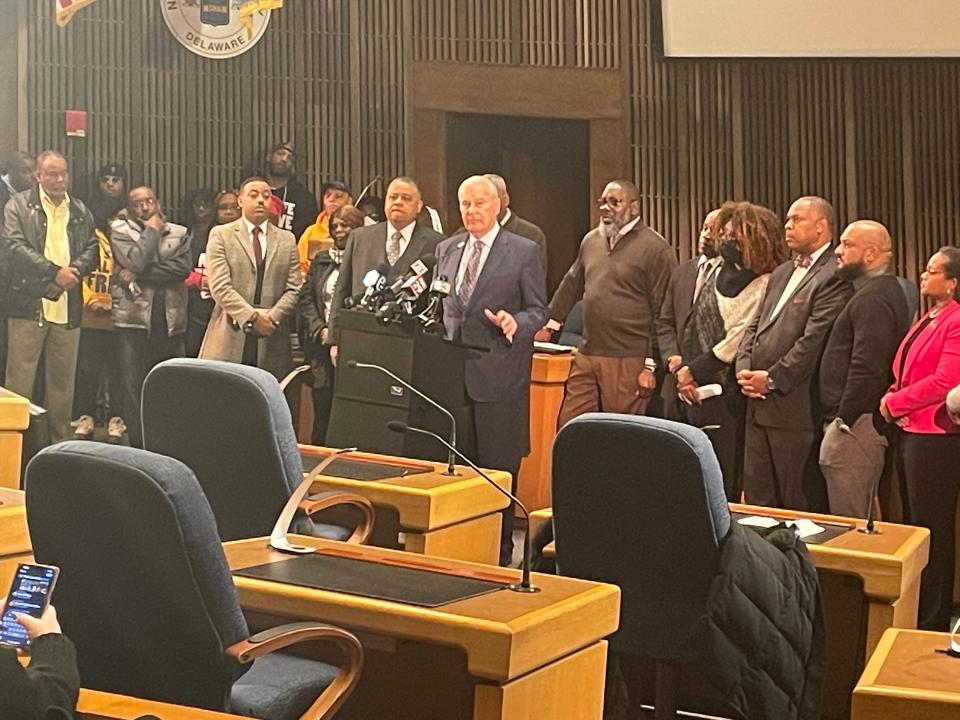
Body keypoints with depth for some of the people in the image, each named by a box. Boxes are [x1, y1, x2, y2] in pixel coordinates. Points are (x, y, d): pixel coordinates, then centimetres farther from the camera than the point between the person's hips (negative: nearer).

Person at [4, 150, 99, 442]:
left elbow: (92, 248, 11)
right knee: (20, 378, -3)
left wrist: (73, 271, -9)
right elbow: (15, 246, -9)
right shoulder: (19, 205, 1)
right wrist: (54, 272, -16)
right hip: (29, 304, -4)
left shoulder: (81, 211, 15)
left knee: (63, 380, 8)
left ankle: (60, 442, 16)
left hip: (68, 306, 4)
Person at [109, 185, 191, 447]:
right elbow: (136, 261, -11)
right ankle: (138, 445, -1)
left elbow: (183, 268, -5)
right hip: (134, 317, -2)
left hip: (169, 320, 2)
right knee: (132, 385, -6)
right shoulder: (120, 230, 6)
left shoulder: (179, 233, 12)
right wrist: (152, 230, 0)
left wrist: (139, 276, -9)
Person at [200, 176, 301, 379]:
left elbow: (294, 290, 8)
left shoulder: (287, 240, 15)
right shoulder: (220, 235, 6)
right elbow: (219, 286, -4)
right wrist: (251, 316, -13)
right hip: (229, 341, -2)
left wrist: (272, 317, -9)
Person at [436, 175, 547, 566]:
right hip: (450, 372, 5)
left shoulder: (524, 252, -1)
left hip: (498, 374, -4)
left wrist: (516, 324, -20)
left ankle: (498, 551, 12)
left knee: (497, 467, 2)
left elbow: (538, 310, 0)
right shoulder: (446, 249, 14)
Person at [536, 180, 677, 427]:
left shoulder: (656, 248, -6)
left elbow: (663, 312, -8)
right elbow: (571, 285, 29)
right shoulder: (591, 240, 15)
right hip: (586, 357, 6)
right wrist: (549, 325, 26)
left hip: (628, 362, -6)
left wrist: (651, 366, -11)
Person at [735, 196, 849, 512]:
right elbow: (755, 327, 17)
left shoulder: (833, 277, -10)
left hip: (796, 408, -9)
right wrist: (744, 368, 0)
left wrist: (772, 379, -15)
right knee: (758, 501, 14)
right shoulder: (781, 274, 20)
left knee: (800, 505, 0)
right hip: (758, 405, 9)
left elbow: (813, 341, -17)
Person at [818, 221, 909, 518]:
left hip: (855, 426, -11)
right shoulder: (885, 291, 18)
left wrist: (843, 421, -19)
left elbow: (867, 368, -24)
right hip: (869, 424, 11)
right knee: (864, 521, 16)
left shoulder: (873, 298, -15)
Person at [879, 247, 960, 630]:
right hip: (911, 431, 10)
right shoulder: (927, 320, 16)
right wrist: (892, 398, 2)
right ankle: (914, 610, 27)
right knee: (912, 524, 16)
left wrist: (894, 402, -13)